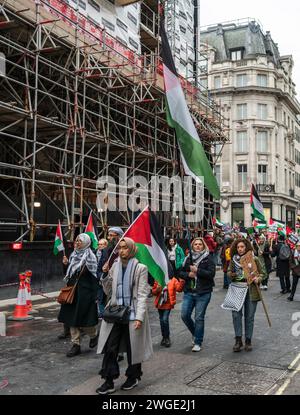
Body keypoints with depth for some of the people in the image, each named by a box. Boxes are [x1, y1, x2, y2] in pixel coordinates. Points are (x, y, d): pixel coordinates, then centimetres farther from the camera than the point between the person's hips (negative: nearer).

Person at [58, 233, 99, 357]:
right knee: (72, 318, 6)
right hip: (72, 290, 7)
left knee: (84, 317, -1)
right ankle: (76, 345, 13)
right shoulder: (73, 255, 12)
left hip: (85, 292, -6)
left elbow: (94, 277, -11)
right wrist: (66, 264, -2)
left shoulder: (90, 256, -8)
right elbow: (68, 274, 18)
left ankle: (94, 335, 29)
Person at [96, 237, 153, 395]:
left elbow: (142, 294, -10)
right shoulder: (115, 266, 5)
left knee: (133, 348, 10)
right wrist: (105, 275, -5)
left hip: (132, 313, -3)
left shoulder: (140, 268, -7)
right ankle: (109, 382, 10)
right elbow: (108, 292, 10)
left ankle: (133, 377, 30)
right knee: (110, 347, 0)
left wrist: (139, 317, -18)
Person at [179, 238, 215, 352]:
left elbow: (211, 273, -13)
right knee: (184, 315, 0)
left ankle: (198, 343, 13)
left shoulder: (208, 259, -2)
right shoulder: (188, 259, 9)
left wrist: (197, 270, -17)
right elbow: (181, 273, 10)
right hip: (189, 292, 4)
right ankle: (196, 333, 28)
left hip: (203, 293, -4)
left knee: (199, 318, 0)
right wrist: (188, 274, -9)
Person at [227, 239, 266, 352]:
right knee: (236, 315, -10)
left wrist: (258, 279, -14)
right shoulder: (233, 260, 7)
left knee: (249, 316, 5)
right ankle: (238, 340, -1)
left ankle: (248, 340, 18)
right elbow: (229, 272, 14)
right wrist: (231, 274, -9)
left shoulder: (254, 259, 1)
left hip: (251, 291, -1)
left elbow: (262, 274, 6)